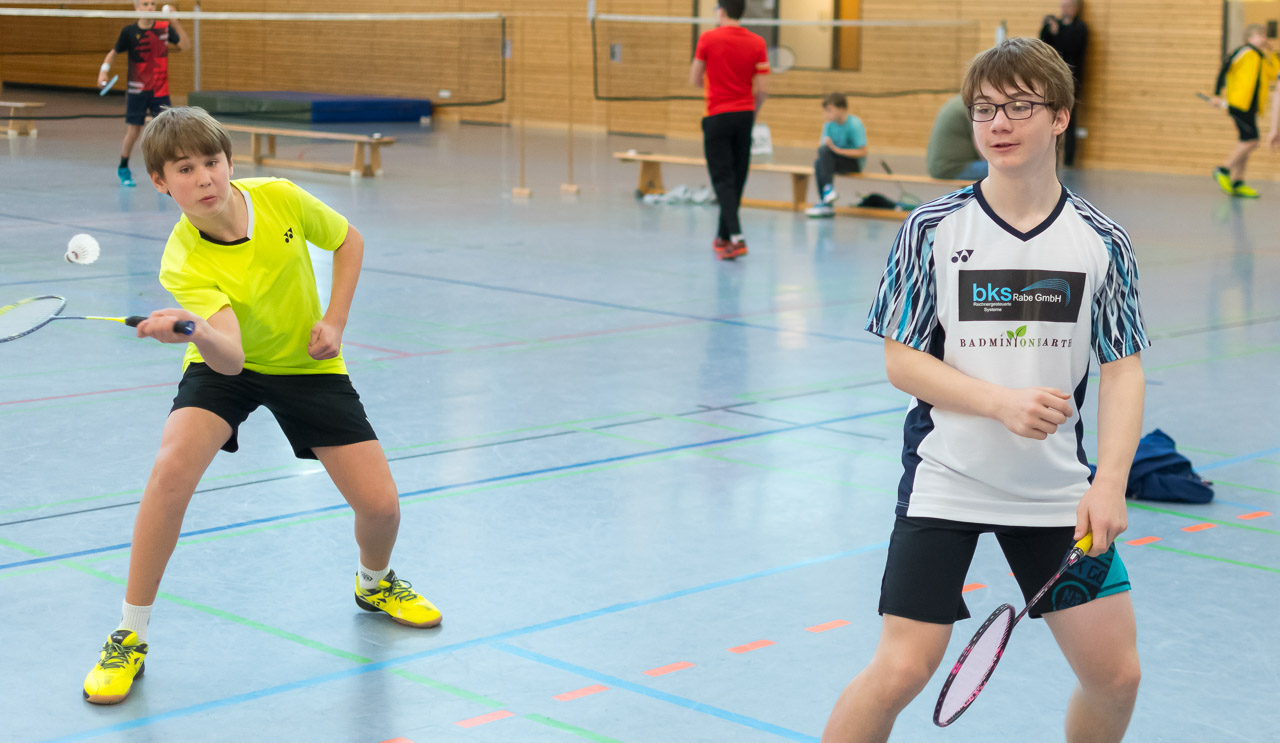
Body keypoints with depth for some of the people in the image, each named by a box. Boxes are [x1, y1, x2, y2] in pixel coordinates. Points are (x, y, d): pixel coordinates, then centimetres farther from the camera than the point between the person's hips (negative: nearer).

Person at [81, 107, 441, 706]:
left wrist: (334, 322, -9)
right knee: (172, 467, -31)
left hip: (308, 364, 2)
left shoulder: (281, 199, -20)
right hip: (227, 366, -2)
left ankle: (374, 581, 32)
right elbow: (230, 358, -39)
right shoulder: (184, 263, -26)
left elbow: (348, 241, 1)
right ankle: (129, 636, -15)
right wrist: (196, 330, -60)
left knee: (380, 504, -7)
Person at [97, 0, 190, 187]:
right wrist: (104, 69, -10)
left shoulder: (165, 28, -2)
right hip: (137, 90, -1)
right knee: (133, 131, 3)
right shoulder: (129, 31, -5)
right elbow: (114, 52, 6)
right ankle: (123, 168, 25)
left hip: (160, 91, 1)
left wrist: (177, 24, -23)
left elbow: (185, 46, -11)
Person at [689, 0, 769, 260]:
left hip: (718, 117, -3)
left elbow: (695, 80, 1)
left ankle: (737, 237, -19)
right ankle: (723, 236, 22)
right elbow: (760, 89, -2)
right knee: (737, 178, 12)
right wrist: (752, 113, 15)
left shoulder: (708, 39, -6)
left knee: (723, 180, -4)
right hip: (745, 116, 3)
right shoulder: (757, 43, 0)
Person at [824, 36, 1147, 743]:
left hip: (1057, 491, 3)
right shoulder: (931, 229, -5)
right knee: (901, 670, -9)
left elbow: (1123, 368, 1)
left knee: (1115, 672, 4)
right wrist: (1003, 402, -19)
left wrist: (1110, 484, -12)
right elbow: (899, 361, -5)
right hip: (944, 480, -2)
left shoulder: (1101, 241, -1)